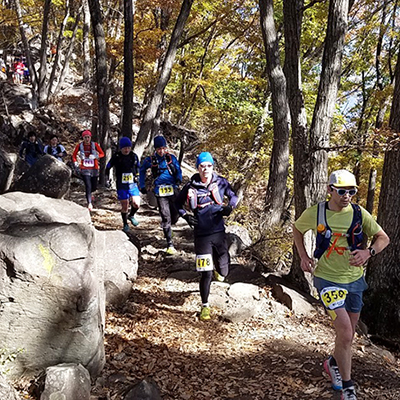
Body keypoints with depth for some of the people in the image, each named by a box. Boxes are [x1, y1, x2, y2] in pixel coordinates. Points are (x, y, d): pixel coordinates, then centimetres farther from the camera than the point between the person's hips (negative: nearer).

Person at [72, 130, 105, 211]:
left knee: (94, 187, 9)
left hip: (94, 169, 2)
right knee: (88, 186, -16)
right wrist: (75, 162, -7)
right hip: (85, 169, -2)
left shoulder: (95, 145, -1)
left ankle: (89, 194, 44)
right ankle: (89, 203, -11)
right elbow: (74, 155, 11)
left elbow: (102, 154, 3)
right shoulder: (79, 145, -1)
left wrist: (95, 156, -16)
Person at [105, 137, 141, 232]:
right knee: (125, 207, 0)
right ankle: (125, 224, 22)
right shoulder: (116, 157, -6)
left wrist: (137, 176, 13)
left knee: (136, 204, -12)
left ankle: (131, 216, 21)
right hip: (121, 185, -2)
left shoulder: (134, 156, 2)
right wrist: (107, 180, 2)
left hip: (133, 184, 2)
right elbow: (107, 168, 6)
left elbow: (137, 167, 21)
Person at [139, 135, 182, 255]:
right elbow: (142, 170, 20)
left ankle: (167, 226, 35)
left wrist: (179, 179, -8)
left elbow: (178, 170, 12)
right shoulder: (150, 160, 4)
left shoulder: (171, 158, 6)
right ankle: (170, 244, -4)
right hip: (160, 192, -2)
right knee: (166, 217, -7)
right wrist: (142, 185, 16)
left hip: (173, 190, 2)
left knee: (176, 215, 0)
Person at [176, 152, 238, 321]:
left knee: (223, 272, 7)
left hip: (219, 232, 2)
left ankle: (217, 269, 46)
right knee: (206, 273, -2)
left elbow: (233, 196, 14)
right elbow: (178, 204, 11)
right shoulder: (191, 187, -4)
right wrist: (186, 215, -5)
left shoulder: (221, 182, -2)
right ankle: (205, 306, 17)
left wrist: (229, 207, -6)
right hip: (202, 235, -2)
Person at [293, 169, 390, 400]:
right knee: (346, 333, -13)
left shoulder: (359, 214, -8)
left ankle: (334, 364, 48)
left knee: (348, 333, 18)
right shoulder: (315, 213, -10)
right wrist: (303, 256, -3)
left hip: (355, 280, 4)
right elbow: (297, 229, 10)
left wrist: (368, 252, -21)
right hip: (328, 280, -3)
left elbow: (383, 238, -1)